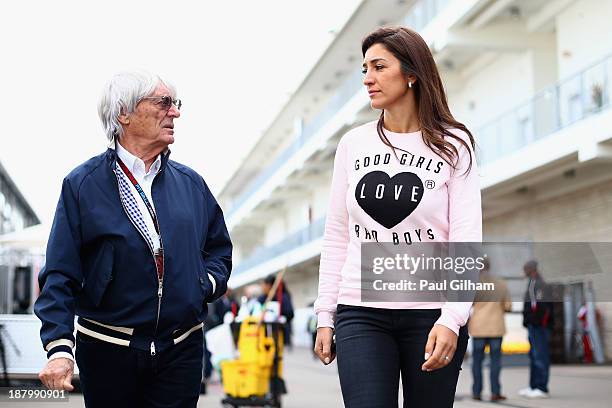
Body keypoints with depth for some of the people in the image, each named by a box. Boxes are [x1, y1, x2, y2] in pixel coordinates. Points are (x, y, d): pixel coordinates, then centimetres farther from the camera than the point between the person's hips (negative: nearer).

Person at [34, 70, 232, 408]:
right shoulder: (82, 184, -3)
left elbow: (219, 248, 19)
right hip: (107, 351, -3)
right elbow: (60, 275, -7)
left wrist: (207, 284, -2)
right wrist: (59, 347, -17)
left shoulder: (191, 183, 8)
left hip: (181, 352, 3)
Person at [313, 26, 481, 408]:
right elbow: (336, 237, 10)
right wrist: (325, 315, 6)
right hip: (361, 312, 2)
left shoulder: (452, 146, 0)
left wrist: (452, 317, -18)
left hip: (432, 314, -1)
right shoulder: (353, 144, 8)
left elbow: (467, 239, -6)